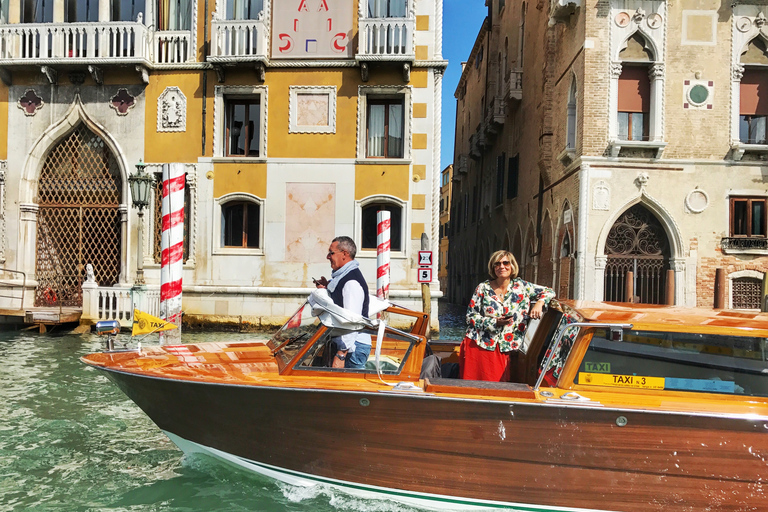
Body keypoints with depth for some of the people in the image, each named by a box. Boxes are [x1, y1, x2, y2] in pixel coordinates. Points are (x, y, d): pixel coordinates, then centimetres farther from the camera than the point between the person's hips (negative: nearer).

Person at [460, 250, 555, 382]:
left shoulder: (521, 286, 5)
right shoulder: (483, 288, 1)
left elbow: (549, 291, 12)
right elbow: (470, 316, 1)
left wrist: (539, 303, -9)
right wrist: (495, 322, -12)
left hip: (502, 350, 1)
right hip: (477, 346, -1)